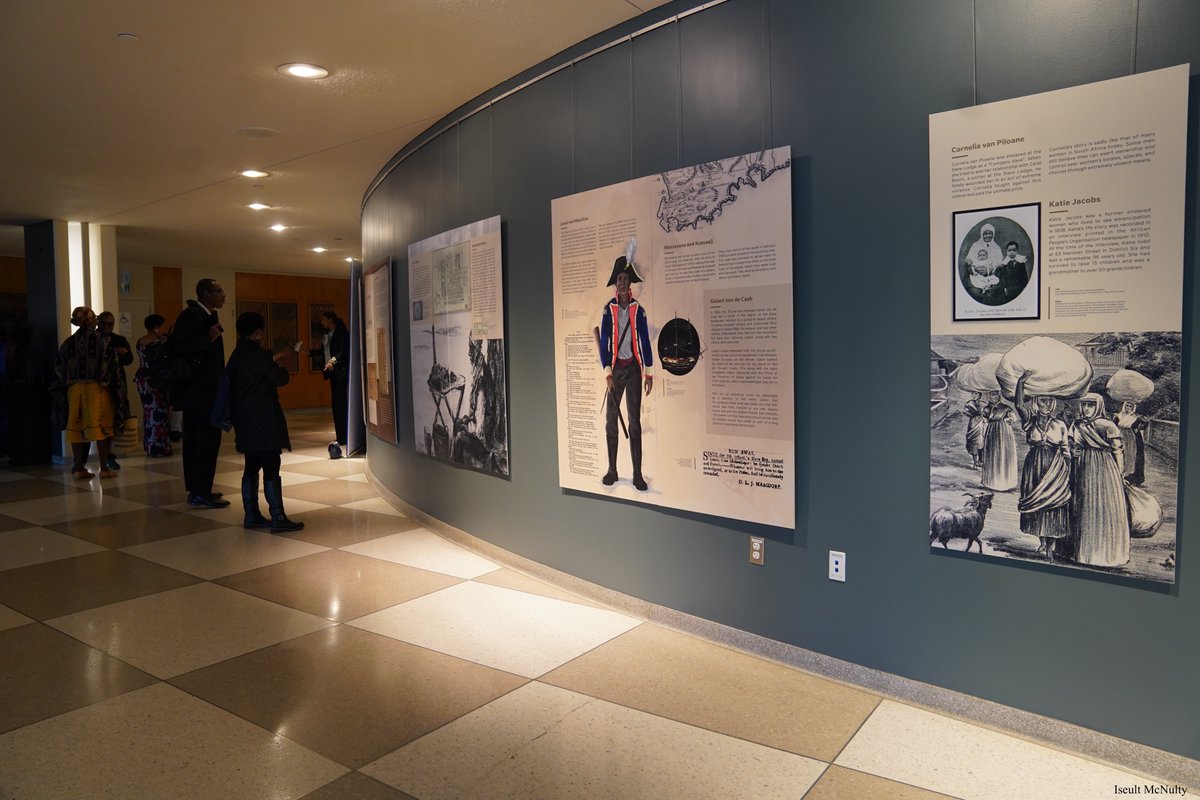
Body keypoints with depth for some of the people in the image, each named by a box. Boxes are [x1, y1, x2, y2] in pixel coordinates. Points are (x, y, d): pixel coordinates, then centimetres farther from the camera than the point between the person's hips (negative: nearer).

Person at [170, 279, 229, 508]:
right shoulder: (192, 315, -14)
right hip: (199, 390, -11)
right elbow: (175, 345, -25)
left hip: (197, 389, 11)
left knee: (194, 439, 13)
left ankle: (197, 490, 21)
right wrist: (208, 338, -25)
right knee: (208, 438, -9)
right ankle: (201, 493, -5)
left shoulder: (205, 315, 15)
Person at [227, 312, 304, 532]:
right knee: (271, 468, -7)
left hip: (245, 422, 9)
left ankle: (251, 516, 18)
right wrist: (282, 368, 11)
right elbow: (280, 379, -9)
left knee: (252, 467, 13)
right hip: (263, 421, -9)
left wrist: (273, 360, 32)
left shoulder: (237, 355, 11)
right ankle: (278, 519, -5)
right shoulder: (257, 354, -14)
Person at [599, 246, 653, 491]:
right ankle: (612, 470, 13)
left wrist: (649, 372, -1)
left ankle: (637, 474, 2)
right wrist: (607, 372, -11)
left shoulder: (638, 310, 2)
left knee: (635, 420, 0)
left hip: (633, 367, 0)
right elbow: (603, 343, -2)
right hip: (615, 367, 1)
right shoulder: (608, 310, 1)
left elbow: (645, 341, 3)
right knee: (611, 418, 3)